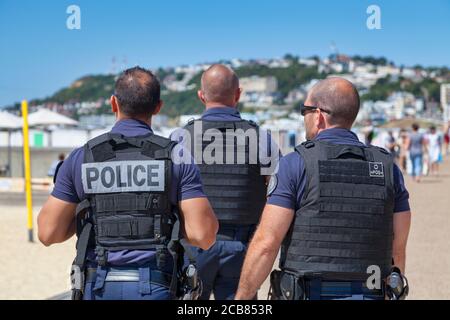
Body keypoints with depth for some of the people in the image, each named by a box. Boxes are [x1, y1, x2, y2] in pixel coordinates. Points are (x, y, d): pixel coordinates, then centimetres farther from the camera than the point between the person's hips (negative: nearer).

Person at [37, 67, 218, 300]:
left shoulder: (81, 158, 0)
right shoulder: (177, 158, -3)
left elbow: (48, 233, 0)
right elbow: (204, 235, -9)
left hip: (99, 287, 2)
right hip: (154, 288, -2)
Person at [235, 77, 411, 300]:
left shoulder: (295, 165, -7)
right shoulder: (387, 167, 5)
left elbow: (266, 243, -11)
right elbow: (398, 248, 7)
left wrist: (240, 299, -2)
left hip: (308, 294, -3)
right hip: (371, 294, 4)